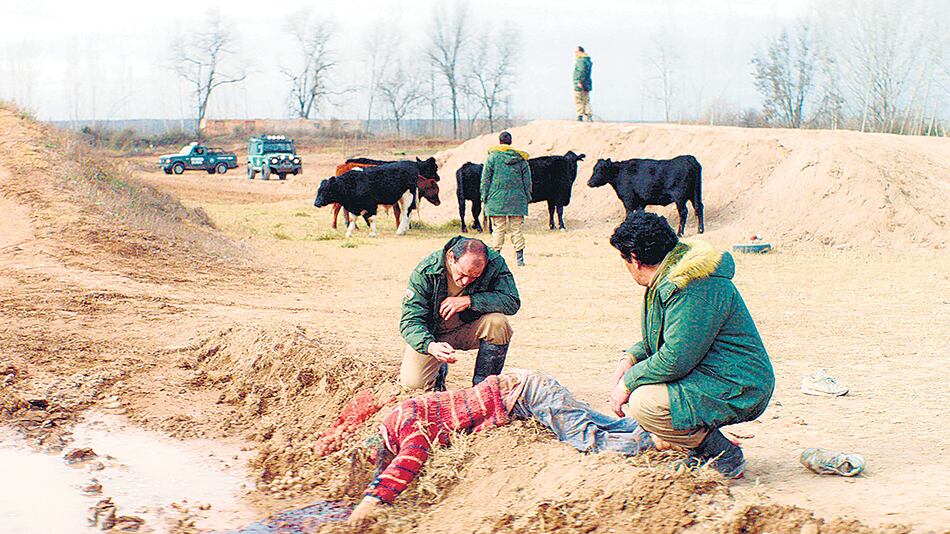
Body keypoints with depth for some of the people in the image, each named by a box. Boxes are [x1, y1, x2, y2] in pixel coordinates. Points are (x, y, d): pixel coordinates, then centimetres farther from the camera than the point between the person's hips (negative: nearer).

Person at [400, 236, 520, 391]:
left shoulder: (495, 263, -21)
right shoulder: (425, 272, -24)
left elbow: (513, 302, -24)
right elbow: (410, 320, -23)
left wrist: (469, 301, -33)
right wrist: (430, 346, -45)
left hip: (469, 331, 1)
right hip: (433, 334, -1)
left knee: (498, 323, -31)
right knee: (413, 382, -21)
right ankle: (439, 369, 17)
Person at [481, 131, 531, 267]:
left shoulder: (492, 157, 0)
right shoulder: (521, 158, 7)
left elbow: (485, 179, 0)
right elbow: (527, 180, 11)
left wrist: (484, 196, 5)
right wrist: (527, 197, 18)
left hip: (497, 198, -2)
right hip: (517, 198, 2)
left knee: (498, 229, 1)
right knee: (516, 228, 5)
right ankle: (520, 257, 2)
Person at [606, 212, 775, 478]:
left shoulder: (694, 288, -24)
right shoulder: (669, 279, 9)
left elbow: (675, 360, -26)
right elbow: (661, 339, 23)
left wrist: (627, 383, -14)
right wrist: (630, 358, 4)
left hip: (739, 394, -11)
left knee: (642, 403, -25)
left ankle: (722, 454, -8)